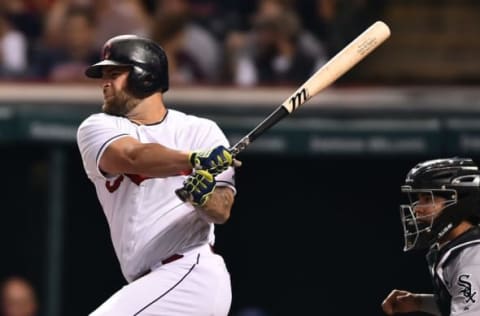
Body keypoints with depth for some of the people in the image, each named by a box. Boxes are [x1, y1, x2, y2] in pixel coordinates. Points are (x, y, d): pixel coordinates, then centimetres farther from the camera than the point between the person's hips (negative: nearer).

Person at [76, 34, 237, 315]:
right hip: (153, 288, 6)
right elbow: (133, 157, -16)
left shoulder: (201, 131, 3)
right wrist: (195, 159, -33)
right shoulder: (96, 128, 7)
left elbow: (222, 211, -7)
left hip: (194, 274, -6)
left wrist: (206, 196, -31)